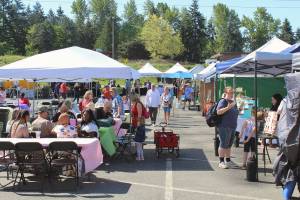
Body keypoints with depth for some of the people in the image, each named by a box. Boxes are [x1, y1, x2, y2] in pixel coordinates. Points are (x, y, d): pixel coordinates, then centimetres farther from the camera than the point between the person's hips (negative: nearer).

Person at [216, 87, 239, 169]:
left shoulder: (233, 102, 18)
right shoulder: (223, 101, -8)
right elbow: (218, 112, -22)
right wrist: (228, 107, -29)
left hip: (232, 127, 8)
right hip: (224, 127, -8)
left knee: (229, 144, 11)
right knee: (224, 144, -7)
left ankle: (228, 161, 18)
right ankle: (221, 162, -4)